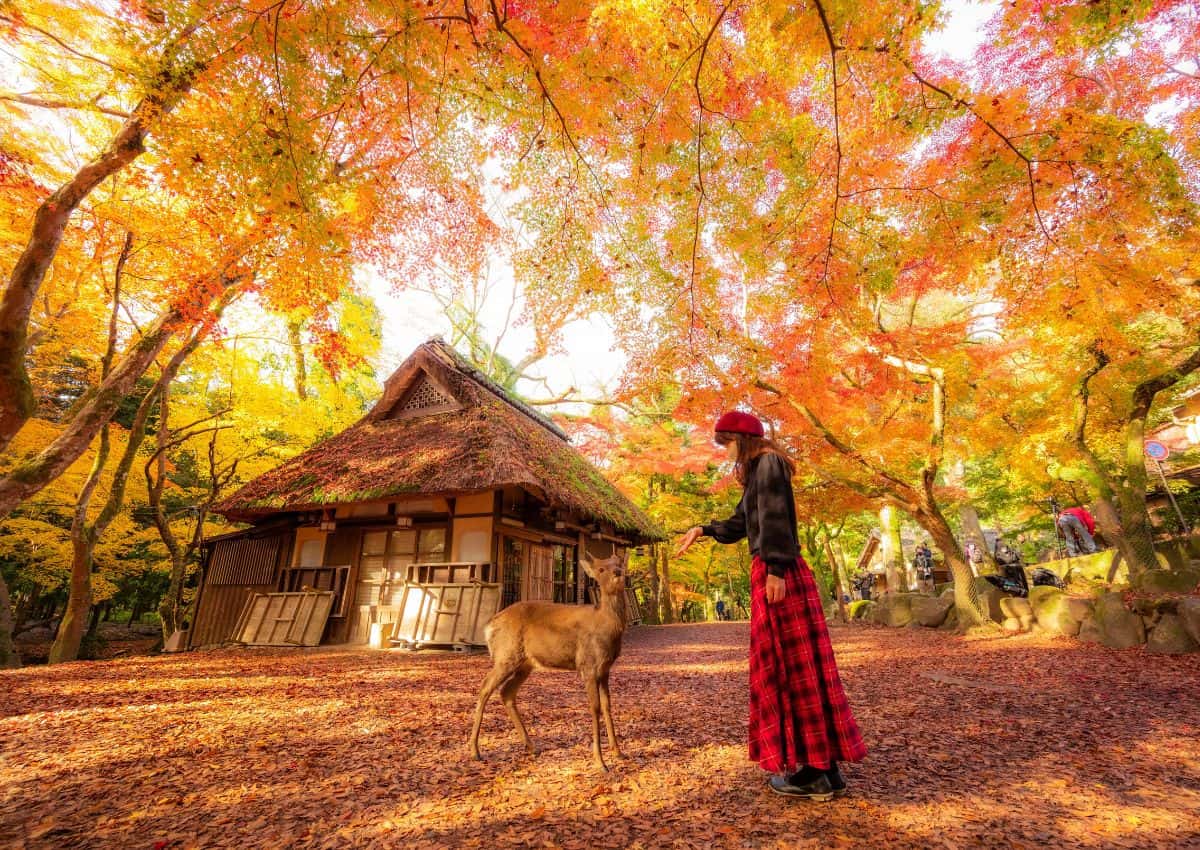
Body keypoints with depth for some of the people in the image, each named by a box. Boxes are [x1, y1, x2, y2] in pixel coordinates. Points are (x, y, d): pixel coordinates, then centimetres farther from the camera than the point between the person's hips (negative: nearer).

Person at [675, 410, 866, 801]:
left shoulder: (768, 463, -7)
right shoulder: (756, 473, 21)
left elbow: (775, 518, -18)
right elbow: (739, 524, 25)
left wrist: (775, 570, -23)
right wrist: (703, 529, 16)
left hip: (778, 573, -10)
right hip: (769, 574, 10)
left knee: (791, 664, -3)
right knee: (789, 665, 13)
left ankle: (814, 772, 9)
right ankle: (820, 766, 23)